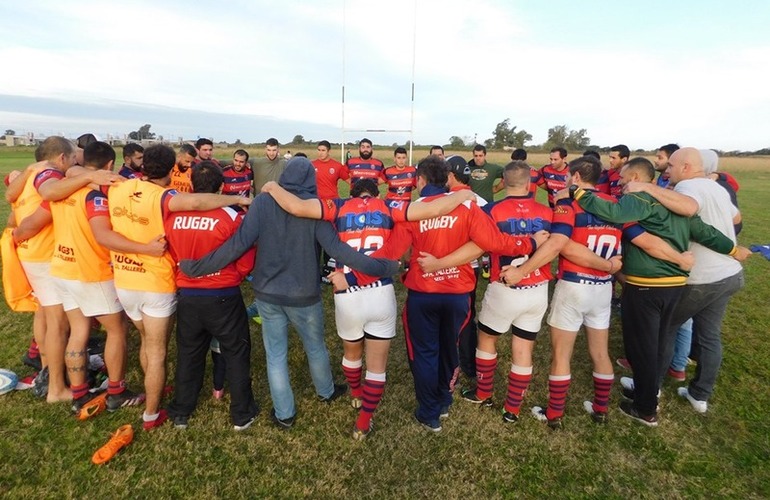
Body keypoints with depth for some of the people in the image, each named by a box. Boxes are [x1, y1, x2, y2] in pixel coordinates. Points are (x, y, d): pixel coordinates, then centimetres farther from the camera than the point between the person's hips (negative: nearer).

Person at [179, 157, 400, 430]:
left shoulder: (262, 203, -9)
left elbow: (238, 244, -16)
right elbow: (337, 249, -22)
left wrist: (196, 267, -7)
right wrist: (384, 267, -18)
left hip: (267, 294, 1)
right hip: (304, 296, -1)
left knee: (275, 355, 17)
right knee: (316, 347, 23)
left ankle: (284, 414, 30)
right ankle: (326, 391, 47)